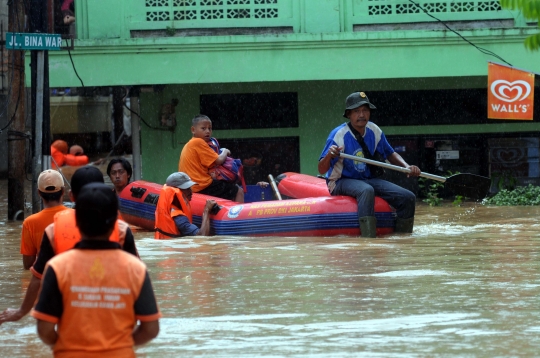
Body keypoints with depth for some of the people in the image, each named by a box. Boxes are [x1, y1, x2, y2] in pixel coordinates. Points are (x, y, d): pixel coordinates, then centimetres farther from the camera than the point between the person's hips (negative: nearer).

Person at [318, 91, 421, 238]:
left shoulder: (374, 131, 0)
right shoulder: (339, 135, -16)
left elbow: (390, 154, 17)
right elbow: (322, 170, -19)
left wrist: (407, 167, -1)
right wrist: (329, 155, -40)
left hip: (369, 179, 6)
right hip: (342, 181, -6)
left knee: (408, 198, -11)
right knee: (366, 191, -40)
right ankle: (368, 240, -49)